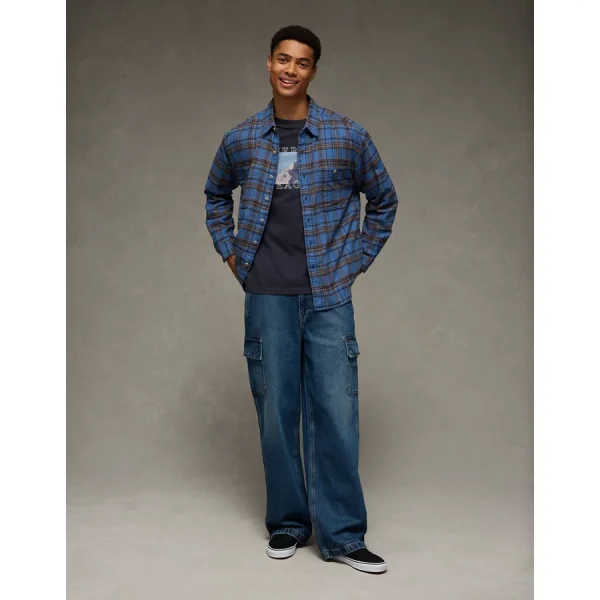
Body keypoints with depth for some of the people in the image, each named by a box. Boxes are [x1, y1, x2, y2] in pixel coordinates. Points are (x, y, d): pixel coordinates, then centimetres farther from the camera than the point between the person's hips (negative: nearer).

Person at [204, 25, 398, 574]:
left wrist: (358, 260, 7)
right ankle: (288, 524, 22)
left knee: (336, 412, -3)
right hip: (267, 298, 2)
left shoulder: (348, 136, 0)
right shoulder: (241, 141, 5)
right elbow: (216, 195, 24)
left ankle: (343, 536, 9)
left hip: (329, 295, -1)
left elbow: (383, 199, 12)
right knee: (276, 413, 6)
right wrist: (230, 253, 14)